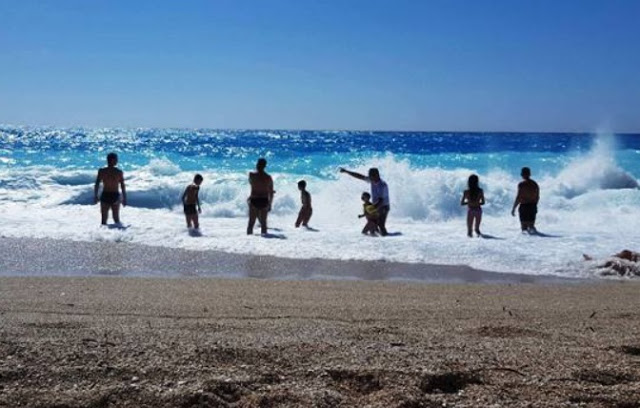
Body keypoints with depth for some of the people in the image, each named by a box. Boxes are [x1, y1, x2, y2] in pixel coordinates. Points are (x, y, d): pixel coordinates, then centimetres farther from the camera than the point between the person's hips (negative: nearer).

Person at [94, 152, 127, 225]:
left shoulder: (101, 171, -4)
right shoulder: (119, 172, -4)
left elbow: (97, 185, -5)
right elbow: (122, 186, -4)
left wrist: (95, 196, 5)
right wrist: (124, 198, 4)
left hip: (105, 196, 0)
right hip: (115, 196, 0)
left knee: (104, 218, 6)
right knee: (116, 218, 13)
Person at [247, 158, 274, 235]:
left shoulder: (252, 174, -7)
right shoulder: (268, 177, 0)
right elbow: (271, 193, 4)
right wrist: (270, 204, 14)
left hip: (254, 200, -2)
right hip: (264, 201, 2)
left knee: (251, 221, 5)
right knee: (263, 222, 11)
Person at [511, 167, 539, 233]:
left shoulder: (522, 184, -11)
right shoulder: (535, 184, 8)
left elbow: (518, 197, -14)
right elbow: (537, 197, 14)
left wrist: (513, 209, -8)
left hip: (524, 207, -6)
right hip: (533, 207, 6)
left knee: (524, 226, 0)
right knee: (531, 225, 14)